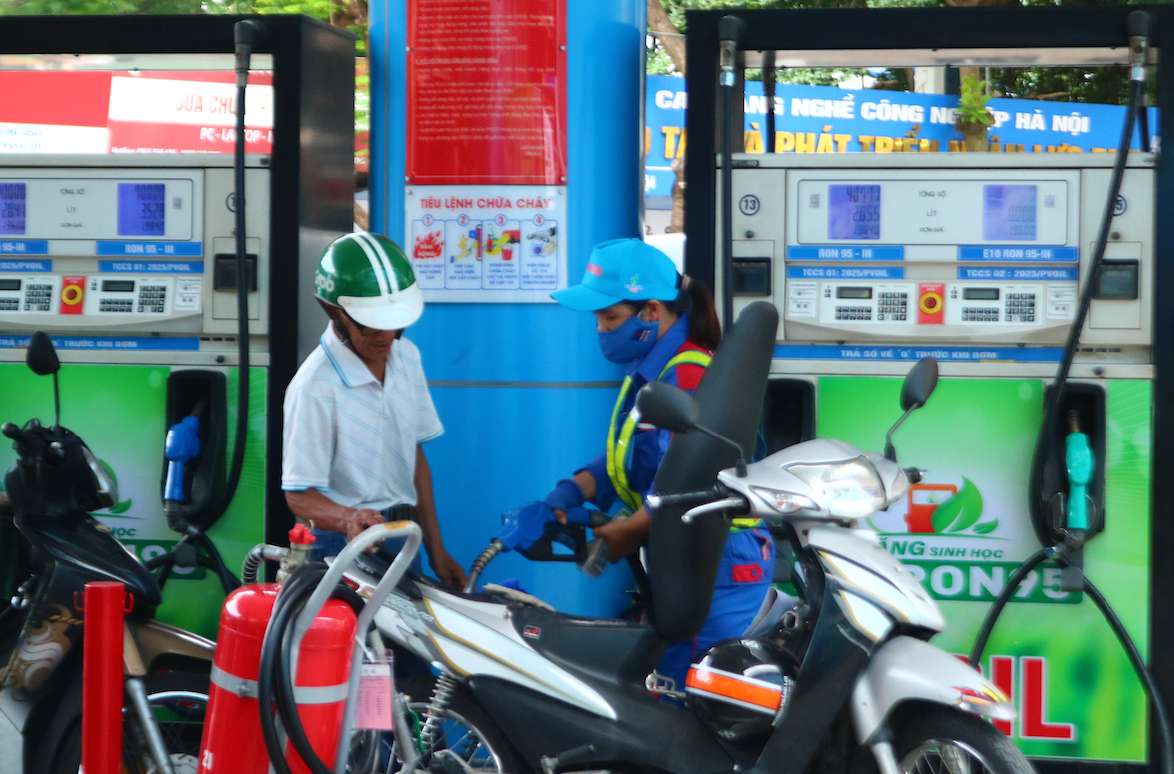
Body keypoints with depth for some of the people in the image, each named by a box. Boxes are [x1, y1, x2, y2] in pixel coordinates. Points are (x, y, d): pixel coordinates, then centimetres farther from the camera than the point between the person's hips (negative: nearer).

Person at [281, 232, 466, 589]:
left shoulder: (406, 356, 7)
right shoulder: (315, 386, -17)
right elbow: (299, 494, -15)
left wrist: (436, 549, 14)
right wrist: (347, 518, -36)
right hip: (348, 548, -7)